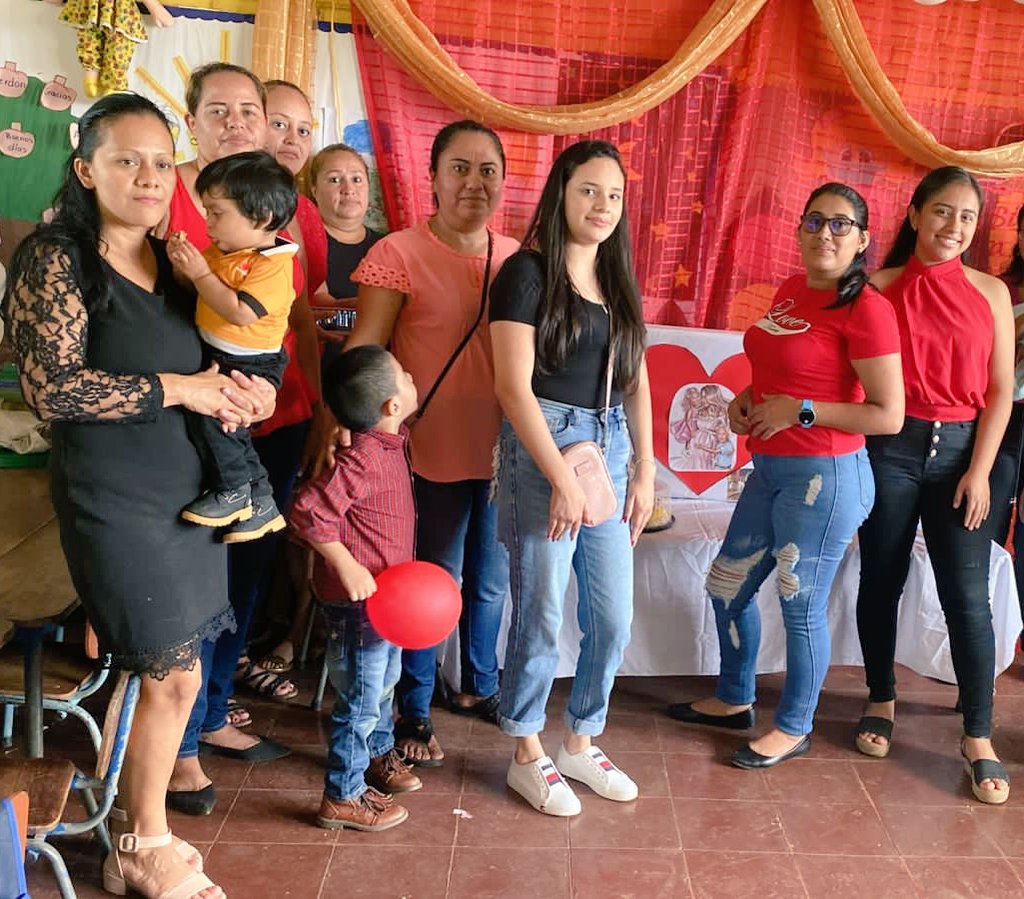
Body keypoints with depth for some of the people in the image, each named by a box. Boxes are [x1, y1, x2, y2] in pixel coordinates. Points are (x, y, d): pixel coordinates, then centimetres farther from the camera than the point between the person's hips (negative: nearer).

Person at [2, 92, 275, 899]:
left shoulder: (174, 263, 11)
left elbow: (203, 363, 19)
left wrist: (243, 391, -3)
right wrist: (177, 388, -16)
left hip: (188, 487, 6)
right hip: (116, 499, -6)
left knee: (164, 671, 9)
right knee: (174, 675, -1)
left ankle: (136, 821, 28)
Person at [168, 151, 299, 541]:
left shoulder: (273, 263, -21)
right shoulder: (220, 249, 5)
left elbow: (240, 313, -30)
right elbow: (195, 290, 14)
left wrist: (201, 273, -25)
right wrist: (182, 260, -6)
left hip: (252, 365, -9)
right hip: (215, 355, 9)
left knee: (210, 414, -27)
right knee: (231, 432, 15)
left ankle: (234, 492, -6)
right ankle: (261, 505, 31)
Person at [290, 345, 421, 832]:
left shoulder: (390, 444, 1)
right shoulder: (364, 460, -29)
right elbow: (307, 511, -31)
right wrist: (346, 566, -27)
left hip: (387, 595, 10)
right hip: (358, 600, -10)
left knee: (385, 680, 27)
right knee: (361, 698, 3)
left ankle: (378, 753, 48)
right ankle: (342, 796, 19)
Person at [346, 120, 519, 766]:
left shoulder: (515, 258, 7)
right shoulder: (401, 254, -7)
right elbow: (363, 350, -13)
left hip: (501, 451, 5)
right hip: (433, 453, -4)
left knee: (491, 580, 18)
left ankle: (480, 686, 41)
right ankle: (414, 711, 28)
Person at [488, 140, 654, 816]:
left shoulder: (619, 282, 14)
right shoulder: (528, 273, -6)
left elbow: (637, 382, 15)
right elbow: (514, 385, -13)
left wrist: (645, 471, 8)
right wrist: (562, 478, -17)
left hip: (611, 449, 7)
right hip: (544, 448, -6)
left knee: (614, 618, 9)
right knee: (543, 614, 2)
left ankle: (582, 744, 30)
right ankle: (529, 756, 22)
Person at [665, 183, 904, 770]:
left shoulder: (866, 308, -15)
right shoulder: (792, 290, 8)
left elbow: (889, 416, -18)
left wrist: (800, 410, -19)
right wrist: (747, 399, 4)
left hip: (825, 476, -9)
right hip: (771, 468, 9)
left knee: (802, 604, 5)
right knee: (728, 585, 18)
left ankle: (795, 728, 27)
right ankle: (735, 700, 39)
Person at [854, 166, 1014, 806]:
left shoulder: (991, 293, 3)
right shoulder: (881, 288, 0)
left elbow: (1000, 391, 2)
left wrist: (979, 470, -5)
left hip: (959, 448, 0)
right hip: (891, 449, 0)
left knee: (967, 595, -2)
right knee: (882, 580, 10)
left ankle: (979, 737, 9)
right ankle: (882, 702, 29)